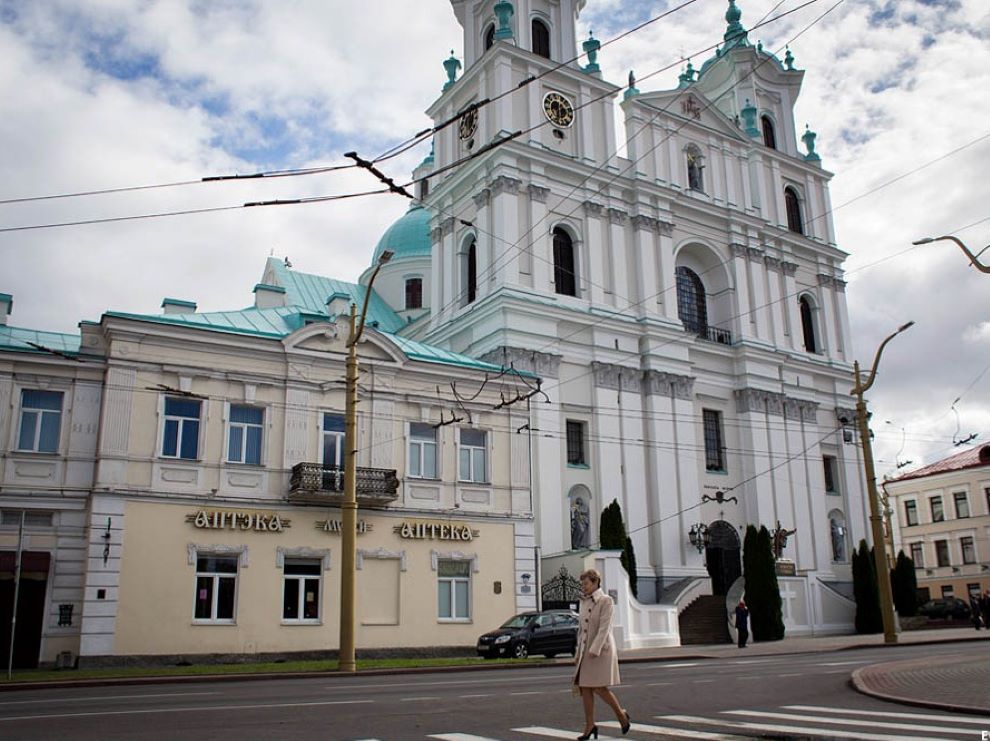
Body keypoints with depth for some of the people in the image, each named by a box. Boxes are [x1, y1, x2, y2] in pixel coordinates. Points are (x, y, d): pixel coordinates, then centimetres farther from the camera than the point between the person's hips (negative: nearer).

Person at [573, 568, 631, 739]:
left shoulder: (606, 601, -10)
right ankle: (590, 726, 9)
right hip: (586, 651, 7)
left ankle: (621, 714, 15)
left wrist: (594, 649, -24)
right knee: (584, 688, 2)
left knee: (599, 688, -8)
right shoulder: (584, 603, 12)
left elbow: (604, 628, -17)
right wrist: (578, 652, 15)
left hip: (601, 649, -7)